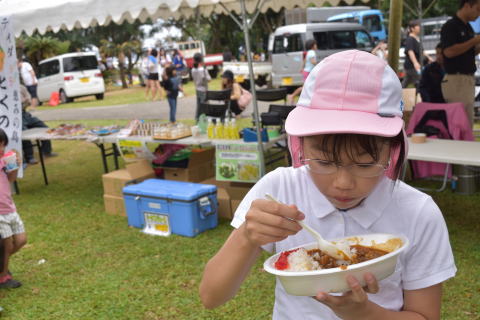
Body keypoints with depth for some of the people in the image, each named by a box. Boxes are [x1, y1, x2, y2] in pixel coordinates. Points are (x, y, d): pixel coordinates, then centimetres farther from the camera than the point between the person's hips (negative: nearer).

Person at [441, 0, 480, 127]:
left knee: (468, 123, 10)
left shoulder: (468, 27, 17)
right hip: (456, 79, -9)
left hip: (469, 79, 9)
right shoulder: (450, 26, -10)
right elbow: (449, 52, -22)